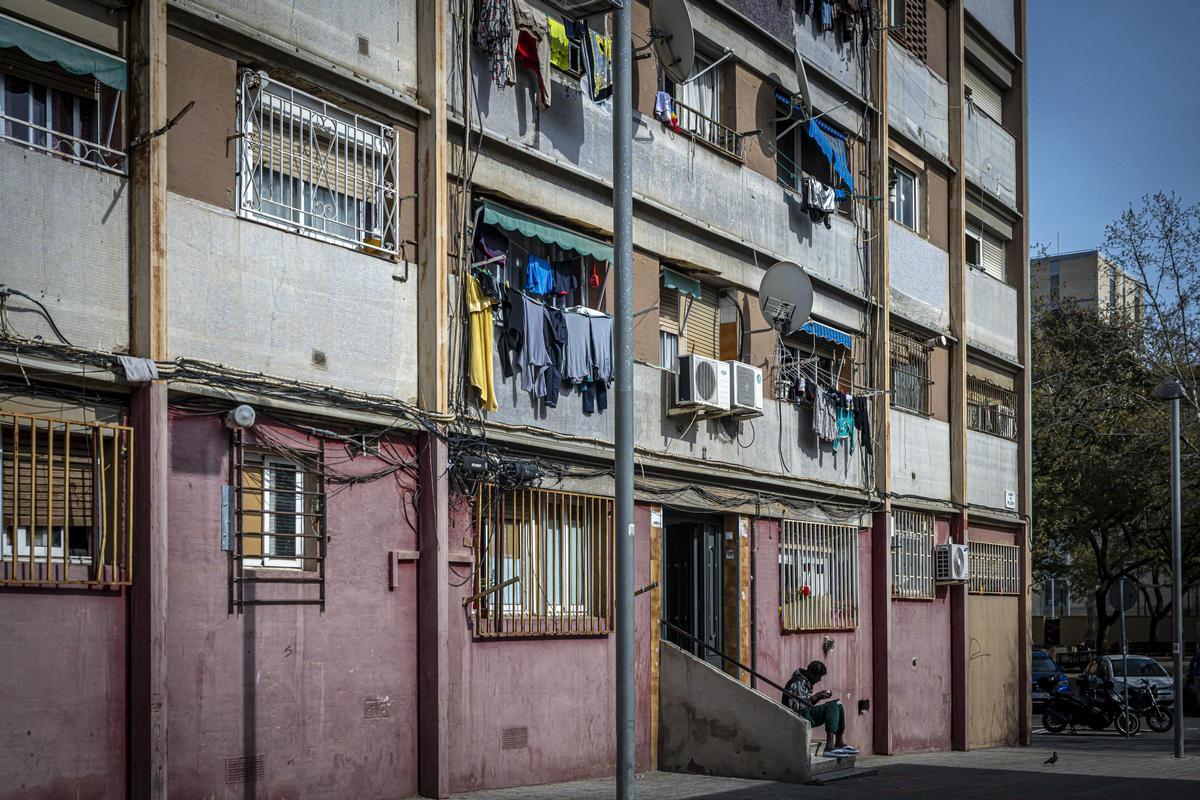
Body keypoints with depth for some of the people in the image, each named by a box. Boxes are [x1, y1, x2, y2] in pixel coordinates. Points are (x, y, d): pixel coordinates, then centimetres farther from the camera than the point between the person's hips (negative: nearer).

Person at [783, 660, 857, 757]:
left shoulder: (807, 682, 16)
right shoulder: (798, 682, -16)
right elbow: (796, 706, -24)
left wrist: (819, 697, 5)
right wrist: (816, 696, -19)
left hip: (807, 716, 11)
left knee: (838, 707, 9)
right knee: (832, 706, -24)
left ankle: (839, 743, 6)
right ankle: (829, 747, -33)